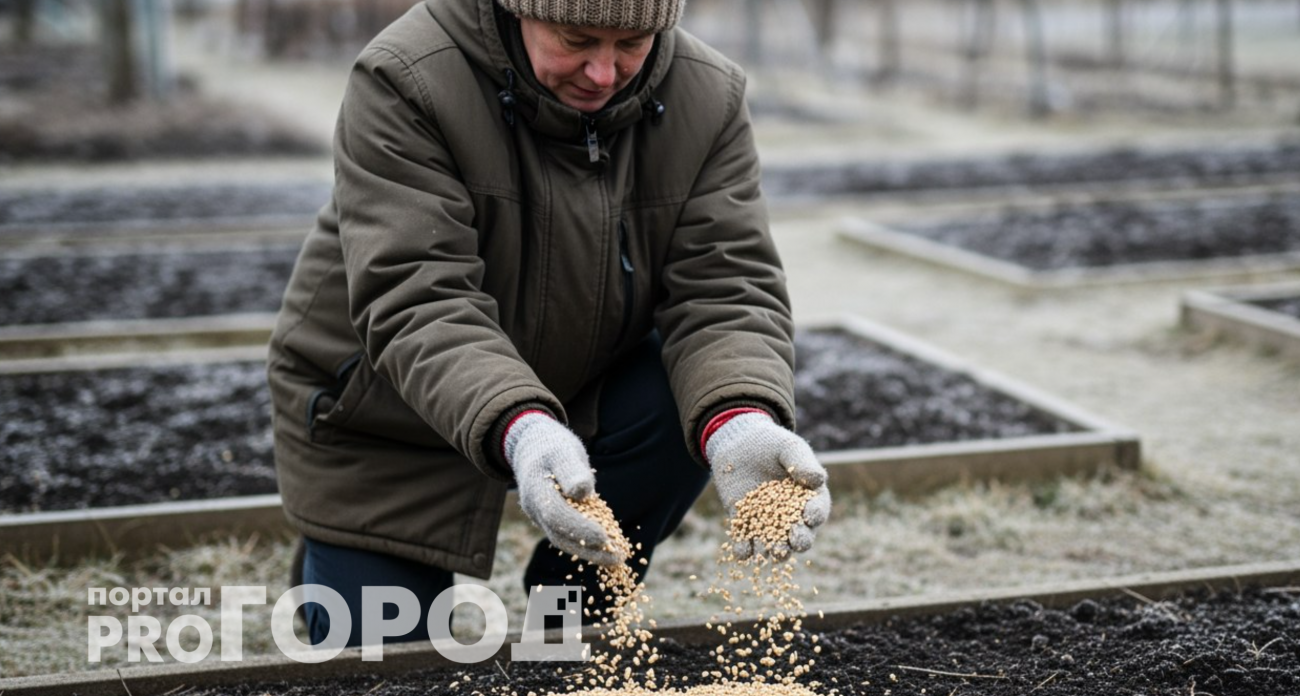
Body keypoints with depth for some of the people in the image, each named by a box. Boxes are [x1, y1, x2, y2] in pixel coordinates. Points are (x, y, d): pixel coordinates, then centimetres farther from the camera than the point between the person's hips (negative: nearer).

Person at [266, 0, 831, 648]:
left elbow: (725, 290, -22)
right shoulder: (403, 84, -26)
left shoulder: (710, 97, -14)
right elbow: (414, 307, -35)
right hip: (387, 430, -3)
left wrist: (740, 424, -44)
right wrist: (520, 431, -53)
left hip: (572, 393, 3)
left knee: (693, 403, -27)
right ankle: (335, 563, 31)